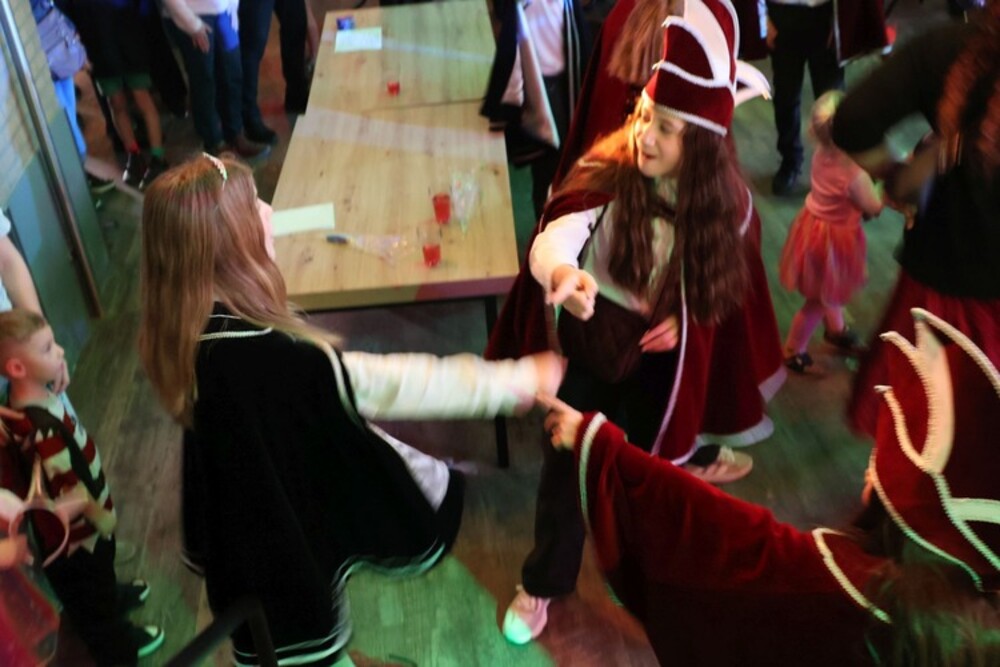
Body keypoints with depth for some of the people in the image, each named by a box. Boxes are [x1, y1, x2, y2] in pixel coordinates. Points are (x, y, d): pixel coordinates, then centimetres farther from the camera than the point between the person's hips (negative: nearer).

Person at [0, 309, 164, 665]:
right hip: (74, 530, -8)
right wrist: (101, 517, -17)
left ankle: (113, 597, 66)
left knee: (100, 571, 37)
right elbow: (69, 490, -31)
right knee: (87, 587, 21)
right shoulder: (41, 429, -42)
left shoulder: (34, 394, -14)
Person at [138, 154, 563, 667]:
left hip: (254, 521, 7)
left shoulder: (192, 328, -11)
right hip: (286, 530, -7)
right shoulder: (256, 356, -38)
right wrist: (519, 381, -24)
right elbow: (389, 383, -32)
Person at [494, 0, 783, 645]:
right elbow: (556, 236, -42)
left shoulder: (725, 199, -14)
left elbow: (723, 278, 2)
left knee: (650, 455, 19)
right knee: (569, 461, 9)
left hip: (663, 350, 1)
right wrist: (564, 274, -65)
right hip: (591, 338, -1)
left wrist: (685, 319, -16)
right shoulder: (606, 175, -24)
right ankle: (543, 583, 32)